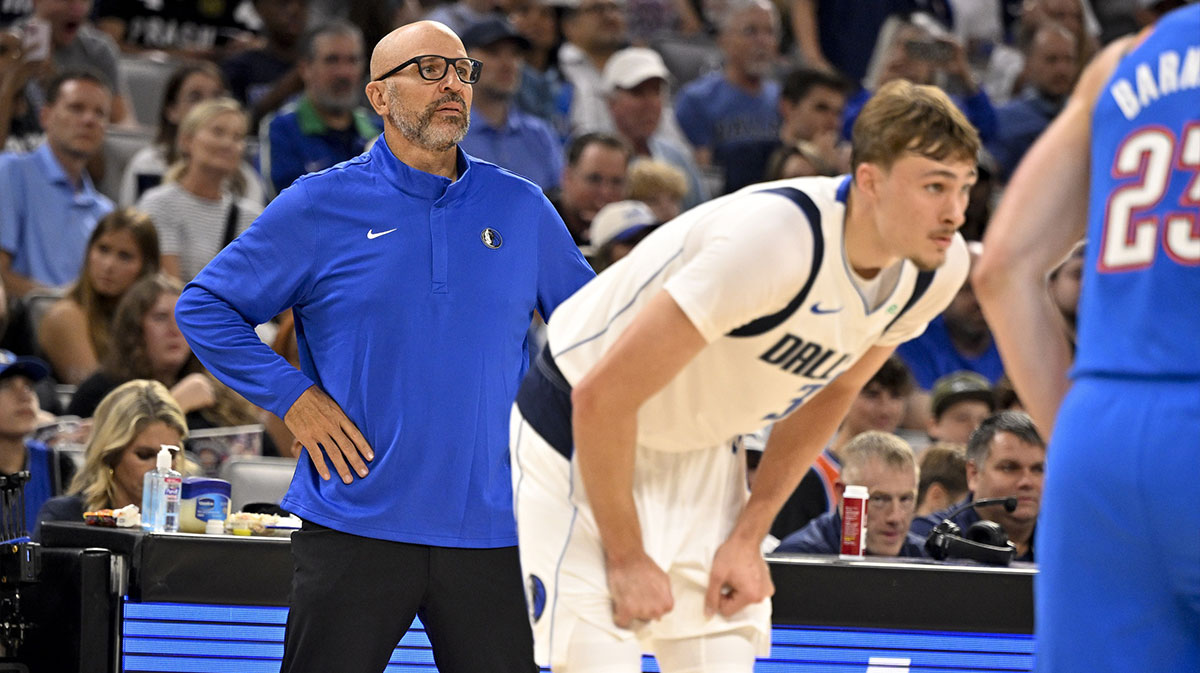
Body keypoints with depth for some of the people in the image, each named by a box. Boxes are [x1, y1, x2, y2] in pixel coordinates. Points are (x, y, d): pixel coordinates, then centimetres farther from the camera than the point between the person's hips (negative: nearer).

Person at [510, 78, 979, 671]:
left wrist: (748, 536, 2)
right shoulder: (771, 242, -36)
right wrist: (627, 558, -19)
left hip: (704, 451, 7)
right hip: (580, 433, -7)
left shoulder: (940, 267, -12)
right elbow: (602, 398, -29)